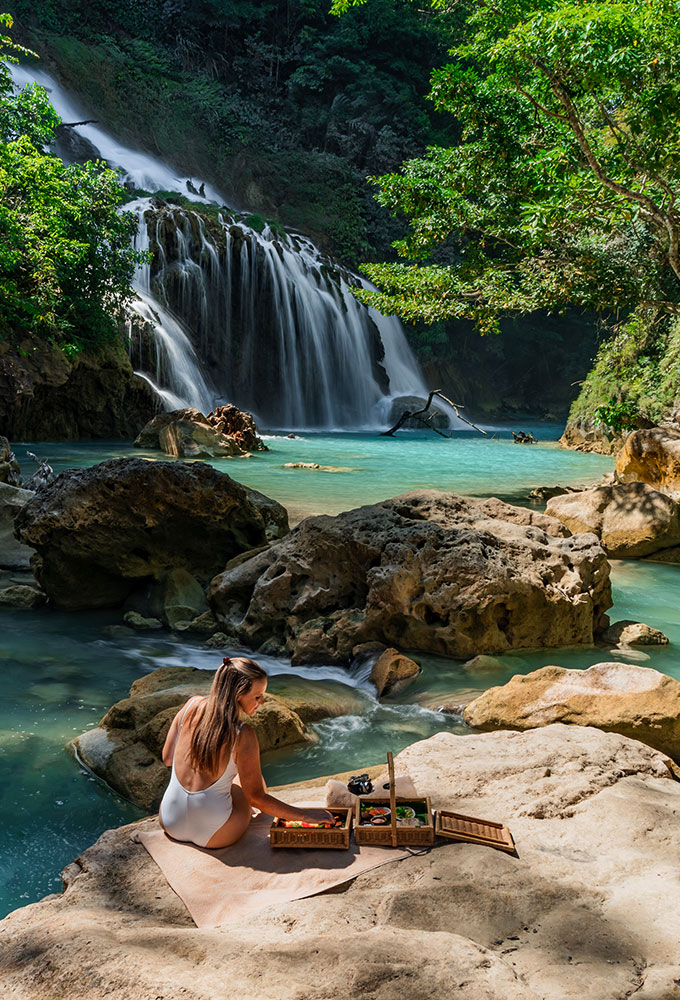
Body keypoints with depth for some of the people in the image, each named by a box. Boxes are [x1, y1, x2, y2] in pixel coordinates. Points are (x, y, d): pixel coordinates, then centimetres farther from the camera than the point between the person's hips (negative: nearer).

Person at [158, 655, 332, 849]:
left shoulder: (192, 706, -8)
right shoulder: (243, 736, -22)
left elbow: (167, 758, 4)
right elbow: (256, 797, -14)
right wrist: (305, 815, -7)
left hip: (170, 825, 4)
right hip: (212, 836, -4)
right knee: (246, 774, 25)